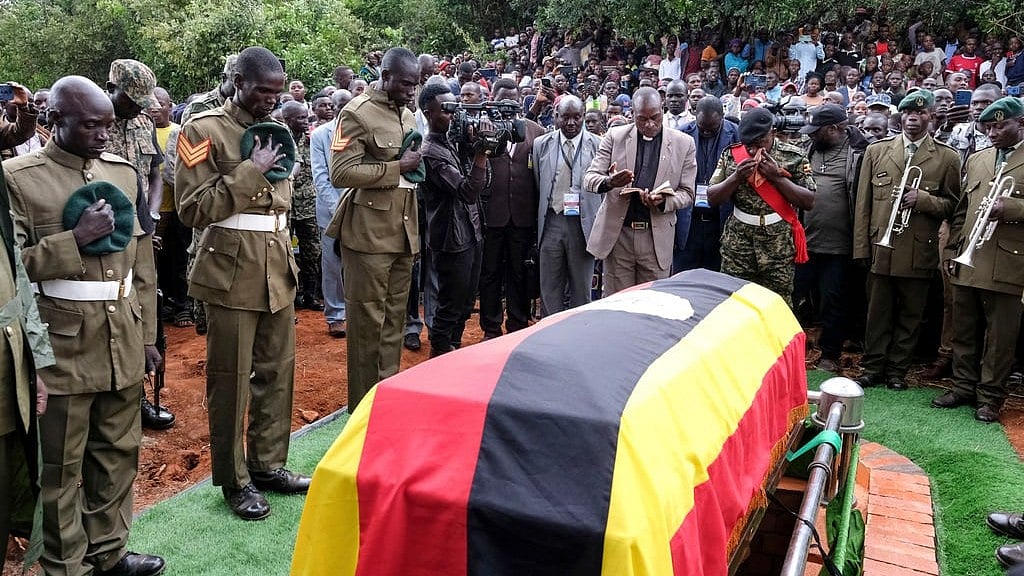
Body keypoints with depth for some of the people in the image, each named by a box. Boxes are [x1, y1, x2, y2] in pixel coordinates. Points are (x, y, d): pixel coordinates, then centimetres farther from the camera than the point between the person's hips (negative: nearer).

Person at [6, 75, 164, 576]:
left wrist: (147, 337, 11)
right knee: (61, 465, 8)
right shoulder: (17, 178, -6)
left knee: (118, 453, 15)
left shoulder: (124, 172, 9)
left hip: (123, 341, 5)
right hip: (62, 344, -5)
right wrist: (76, 239, -19)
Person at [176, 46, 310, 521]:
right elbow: (193, 207, -14)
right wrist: (250, 172, -18)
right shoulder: (204, 130, -7)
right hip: (232, 269, -7)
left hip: (277, 267, 7)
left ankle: (267, 463, 27)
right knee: (230, 378, 3)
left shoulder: (273, 130, 14)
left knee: (278, 369, 11)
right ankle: (234, 480, 16)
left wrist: (287, 257, 17)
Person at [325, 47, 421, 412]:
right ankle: (364, 407, 11)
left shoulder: (407, 114, 16)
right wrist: (397, 167, -16)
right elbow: (341, 173, -16)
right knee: (367, 321, 0)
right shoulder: (358, 113, -8)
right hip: (369, 231, -7)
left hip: (403, 231, 7)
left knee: (395, 318, 12)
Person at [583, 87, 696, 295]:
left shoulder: (683, 143, 3)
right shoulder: (615, 137, 3)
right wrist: (609, 182, -23)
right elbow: (589, 178, 0)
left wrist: (663, 201, -17)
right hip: (617, 233, 0)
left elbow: (687, 193, 5)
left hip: (657, 237, 0)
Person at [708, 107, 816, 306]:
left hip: (780, 247, -1)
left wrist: (777, 176, -15)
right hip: (737, 243, 2)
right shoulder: (731, 154, 5)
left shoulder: (793, 157, -1)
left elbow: (809, 202, -5)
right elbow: (712, 199, 3)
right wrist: (736, 177, -14)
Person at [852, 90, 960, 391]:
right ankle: (873, 368, 18)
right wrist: (862, 248, 1)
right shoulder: (876, 151, 8)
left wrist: (923, 199, -15)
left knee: (910, 316, 7)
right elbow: (863, 203, 6)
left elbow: (952, 205, 5)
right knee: (877, 313, 7)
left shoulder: (947, 157, 4)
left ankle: (897, 371, 19)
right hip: (881, 248, 1)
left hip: (919, 251, -1)